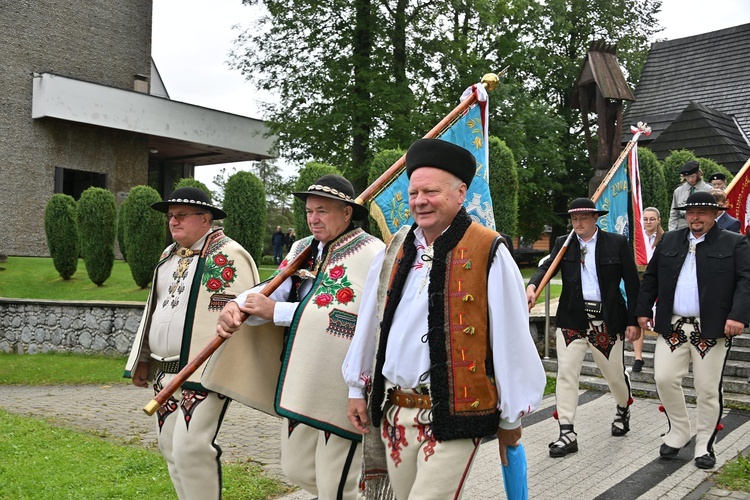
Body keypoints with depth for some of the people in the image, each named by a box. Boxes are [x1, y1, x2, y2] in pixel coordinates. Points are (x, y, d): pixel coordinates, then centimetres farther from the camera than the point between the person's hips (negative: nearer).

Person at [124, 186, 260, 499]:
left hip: (204, 375, -8)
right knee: (170, 447, 12)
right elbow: (154, 308, 23)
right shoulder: (170, 256, 16)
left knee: (191, 448, -12)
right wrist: (143, 360, 20)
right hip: (165, 374, 8)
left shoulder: (227, 256, -10)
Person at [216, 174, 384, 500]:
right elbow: (275, 288, 1)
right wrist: (236, 306, -19)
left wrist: (275, 311, -18)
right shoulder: (304, 249, 12)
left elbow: (343, 316, -22)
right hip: (301, 384, 8)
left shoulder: (371, 254, -14)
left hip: (342, 388, -8)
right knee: (297, 470, 21)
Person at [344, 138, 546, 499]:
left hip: (453, 417, -5)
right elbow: (369, 325, 13)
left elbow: (512, 340, -8)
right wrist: (357, 388, 15)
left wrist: (510, 417, -2)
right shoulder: (396, 250, 7)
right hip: (394, 412, 6)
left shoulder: (487, 252, -10)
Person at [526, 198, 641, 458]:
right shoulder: (563, 244, 5)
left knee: (615, 373, 13)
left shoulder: (617, 243, 0)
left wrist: (633, 320, -3)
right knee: (566, 373, -5)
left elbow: (632, 282, 1)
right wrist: (532, 286, -31)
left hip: (607, 319, -1)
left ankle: (623, 410, 46)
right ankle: (567, 434, 2)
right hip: (572, 319, 1)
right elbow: (547, 267, -9)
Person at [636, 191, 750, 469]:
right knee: (664, 379, -1)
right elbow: (650, 277, 16)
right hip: (672, 327, 3)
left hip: (712, 330, -3)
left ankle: (705, 446, 20)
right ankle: (678, 431, 23)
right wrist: (643, 310, 11)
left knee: (708, 390, 4)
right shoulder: (669, 240, 11)